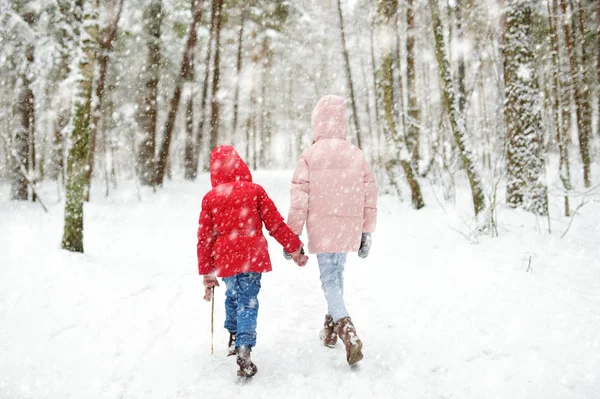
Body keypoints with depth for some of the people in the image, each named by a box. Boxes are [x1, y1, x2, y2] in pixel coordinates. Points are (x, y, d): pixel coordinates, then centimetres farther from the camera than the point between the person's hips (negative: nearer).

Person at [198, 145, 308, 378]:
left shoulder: (210, 198, 3)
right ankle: (244, 348, -10)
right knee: (248, 302, 1)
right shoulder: (255, 191, -3)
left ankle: (234, 337, 37)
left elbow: (204, 239, 5)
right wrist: (295, 249, 9)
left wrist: (207, 274, 13)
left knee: (232, 296, 24)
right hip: (252, 257, -3)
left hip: (225, 260, 3)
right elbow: (275, 224, -3)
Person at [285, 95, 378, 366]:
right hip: (349, 229, 4)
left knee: (329, 278, 2)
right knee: (337, 273, 20)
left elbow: (299, 199, -9)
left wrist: (292, 234, -1)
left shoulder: (309, 156, -6)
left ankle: (347, 330, -18)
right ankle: (331, 328, 31)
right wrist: (367, 232, 15)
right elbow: (370, 196, 7)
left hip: (322, 229, -4)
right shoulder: (357, 155, 5)